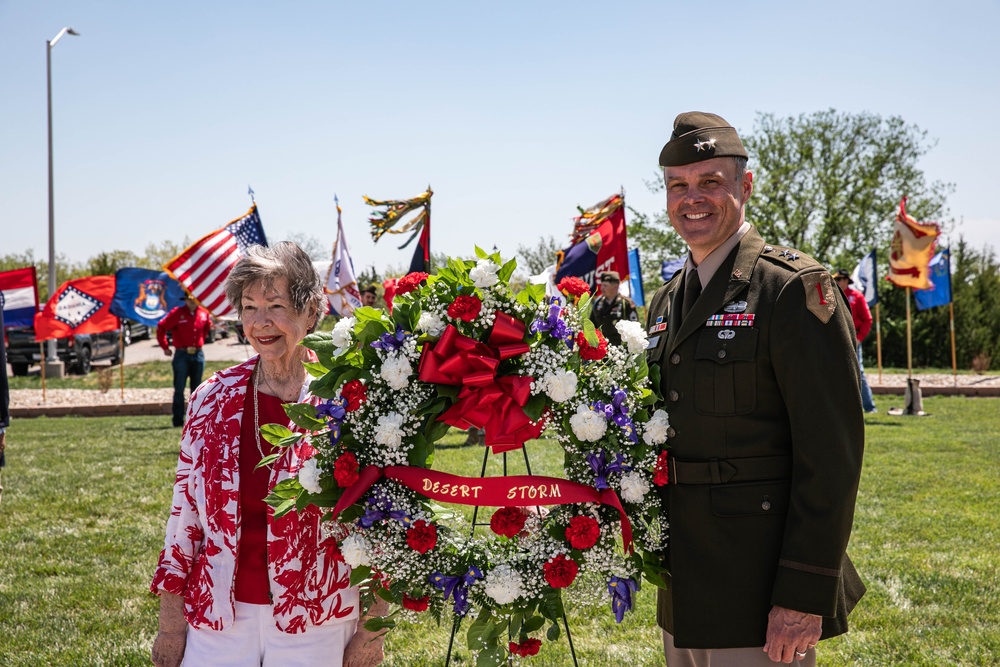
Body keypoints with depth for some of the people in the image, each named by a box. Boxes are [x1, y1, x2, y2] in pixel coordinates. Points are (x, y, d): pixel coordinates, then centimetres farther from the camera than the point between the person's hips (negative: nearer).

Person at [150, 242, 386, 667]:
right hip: (215, 619, 2)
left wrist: (372, 630, -4)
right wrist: (170, 624, 6)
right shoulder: (213, 399, 1)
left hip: (314, 623, -2)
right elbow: (184, 511, 6)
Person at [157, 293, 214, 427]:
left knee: (196, 390, 10)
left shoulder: (204, 313, 5)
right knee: (179, 390, -2)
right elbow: (161, 327, -5)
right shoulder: (177, 313, -8)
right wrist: (165, 347, -3)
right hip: (182, 355, -4)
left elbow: (208, 326, 26)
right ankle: (178, 420, 2)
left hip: (198, 355, 4)